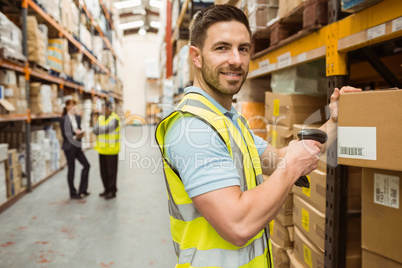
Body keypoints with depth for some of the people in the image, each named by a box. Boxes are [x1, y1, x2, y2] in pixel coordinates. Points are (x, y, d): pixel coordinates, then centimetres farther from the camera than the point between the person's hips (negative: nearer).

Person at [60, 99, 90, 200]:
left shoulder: (78, 117, 9)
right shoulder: (63, 119, -8)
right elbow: (64, 133, -11)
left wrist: (80, 133, -10)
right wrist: (75, 132, -22)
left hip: (77, 145, 6)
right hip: (69, 146, -6)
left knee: (86, 165, 5)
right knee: (71, 169, 2)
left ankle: (82, 190, 17)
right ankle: (73, 193, 15)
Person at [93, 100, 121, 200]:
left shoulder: (114, 118, -12)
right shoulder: (100, 118, 10)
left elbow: (106, 129, -22)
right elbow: (95, 130, 0)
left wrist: (98, 129, -5)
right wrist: (102, 130, -19)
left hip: (111, 150, -7)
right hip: (102, 149, 7)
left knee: (111, 171, 2)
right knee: (103, 171, 13)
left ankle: (112, 191, 13)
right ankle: (107, 189, 27)